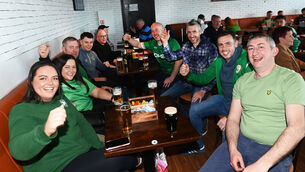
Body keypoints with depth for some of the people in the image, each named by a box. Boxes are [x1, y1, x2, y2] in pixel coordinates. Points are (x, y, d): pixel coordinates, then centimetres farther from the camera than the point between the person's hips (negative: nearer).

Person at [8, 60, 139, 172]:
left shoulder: (60, 98, 11)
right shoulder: (21, 111, -11)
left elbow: (81, 123, 17)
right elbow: (18, 151, -29)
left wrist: (101, 149, 11)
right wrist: (46, 130, -49)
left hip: (87, 152, 7)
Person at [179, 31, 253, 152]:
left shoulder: (246, 61, -22)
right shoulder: (219, 61, 2)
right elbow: (204, 78, 7)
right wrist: (188, 74, -14)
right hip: (224, 99, 7)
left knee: (227, 128, -29)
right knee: (194, 110, -3)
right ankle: (198, 145, 17)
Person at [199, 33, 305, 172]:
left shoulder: (291, 79, -6)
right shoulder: (242, 81, 9)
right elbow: (233, 119, 8)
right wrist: (232, 149, -10)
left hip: (275, 151, -3)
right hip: (240, 141, 3)